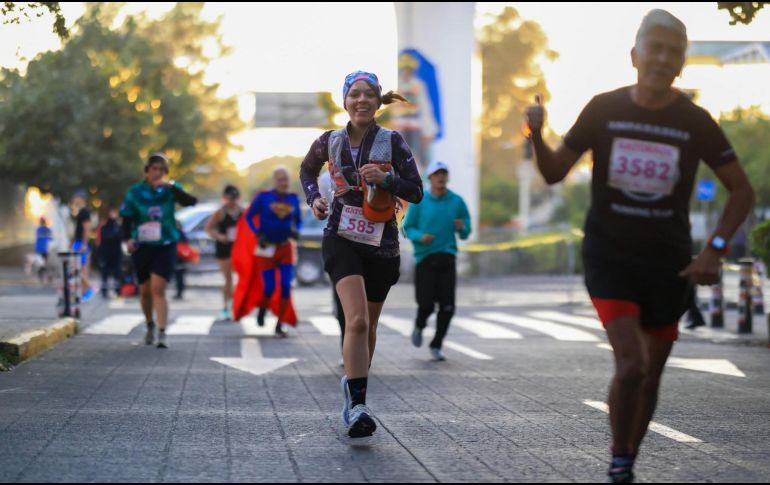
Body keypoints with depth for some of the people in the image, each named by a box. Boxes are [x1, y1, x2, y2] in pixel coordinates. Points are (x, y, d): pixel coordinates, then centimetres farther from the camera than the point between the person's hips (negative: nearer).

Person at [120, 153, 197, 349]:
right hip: (142, 246, 2)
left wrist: (171, 187, -28)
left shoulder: (170, 190, 0)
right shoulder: (135, 192, 1)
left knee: (158, 289, -15)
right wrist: (128, 238, -15)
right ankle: (150, 325, 37)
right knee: (145, 291, 13)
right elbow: (127, 218, 2)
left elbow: (190, 202, -17)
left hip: (165, 246, -2)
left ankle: (162, 334, -17)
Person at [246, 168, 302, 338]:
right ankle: (262, 310, 29)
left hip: (285, 248, 3)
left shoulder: (293, 199, 3)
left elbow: (298, 221, 15)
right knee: (269, 287, -6)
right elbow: (249, 217, 0)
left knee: (286, 287, -8)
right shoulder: (263, 197, -7)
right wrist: (258, 234, -13)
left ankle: (279, 326, 1)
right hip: (267, 248, -3)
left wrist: (296, 231, -7)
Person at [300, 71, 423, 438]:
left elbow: (416, 192, -4)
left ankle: (354, 389, 35)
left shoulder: (392, 142, -2)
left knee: (368, 325, 13)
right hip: (342, 239, -1)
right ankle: (357, 405, -23)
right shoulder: (330, 142, 3)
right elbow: (307, 169, 24)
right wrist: (313, 198, 7)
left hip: (381, 243, 2)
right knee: (357, 319, -21)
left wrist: (386, 178, -20)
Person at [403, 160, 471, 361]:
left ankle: (436, 346, 11)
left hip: (447, 259, 2)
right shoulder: (419, 202, 0)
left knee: (447, 306, -6)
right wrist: (420, 236, -16)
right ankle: (419, 326, 30)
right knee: (426, 303, -6)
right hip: (425, 259, -1)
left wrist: (462, 228, -13)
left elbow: (465, 234, 10)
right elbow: (408, 228, 4)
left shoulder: (457, 202, 4)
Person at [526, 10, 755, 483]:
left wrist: (714, 250, -11)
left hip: (669, 262, 2)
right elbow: (555, 173, -1)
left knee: (652, 373, 11)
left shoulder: (695, 122, -5)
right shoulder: (604, 110, -6)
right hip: (610, 257, -2)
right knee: (630, 363, -18)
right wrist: (538, 136, -22)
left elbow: (743, 190, 1)